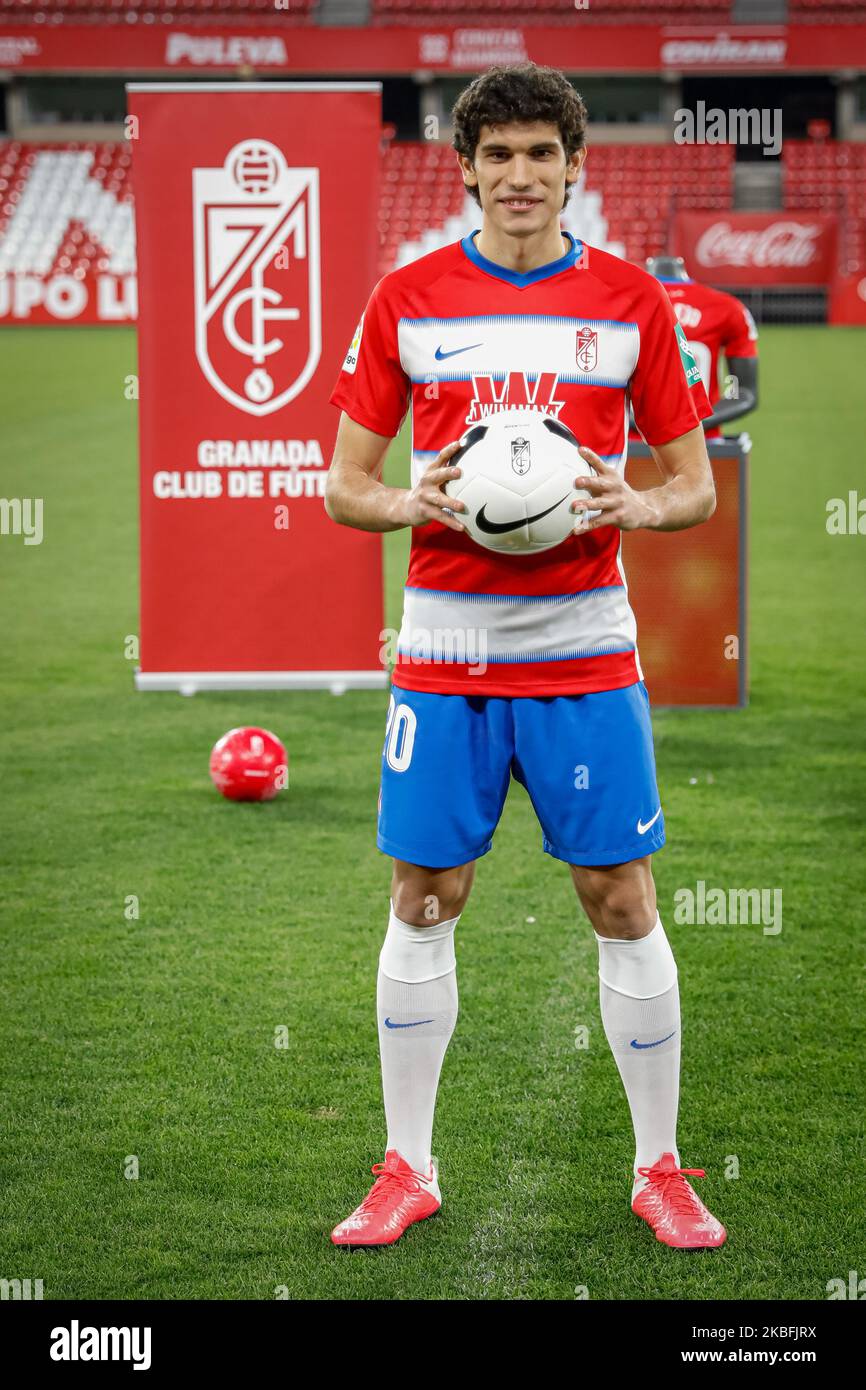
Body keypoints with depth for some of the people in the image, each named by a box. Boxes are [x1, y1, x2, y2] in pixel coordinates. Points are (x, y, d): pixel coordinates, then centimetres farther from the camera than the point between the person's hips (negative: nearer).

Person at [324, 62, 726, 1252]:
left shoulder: (632, 301, 3)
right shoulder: (406, 298, 3)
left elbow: (696, 486, 6)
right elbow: (344, 486, 6)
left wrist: (630, 505, -15)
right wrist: (414, 503, -16)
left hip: (585, 649, 0)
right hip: (444, 645, 1)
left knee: (623, 905, 1)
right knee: (422, 905, 4)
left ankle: (660, 1170, 13)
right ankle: (407, 1169, 17)